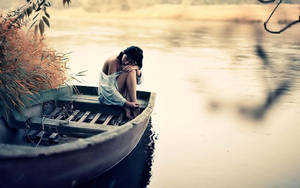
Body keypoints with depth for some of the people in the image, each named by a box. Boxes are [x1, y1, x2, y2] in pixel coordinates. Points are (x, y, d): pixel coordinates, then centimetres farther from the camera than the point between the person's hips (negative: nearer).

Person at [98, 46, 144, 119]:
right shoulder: (114, 61, -24)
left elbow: (139, 81, -7)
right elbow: (110, 88, -29)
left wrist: (137, 68, -27)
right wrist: (126, 103, -34)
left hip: (122, 92, 7)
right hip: (107, 93, -7)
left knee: (131, 71, -19)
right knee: (127, 72, -25)